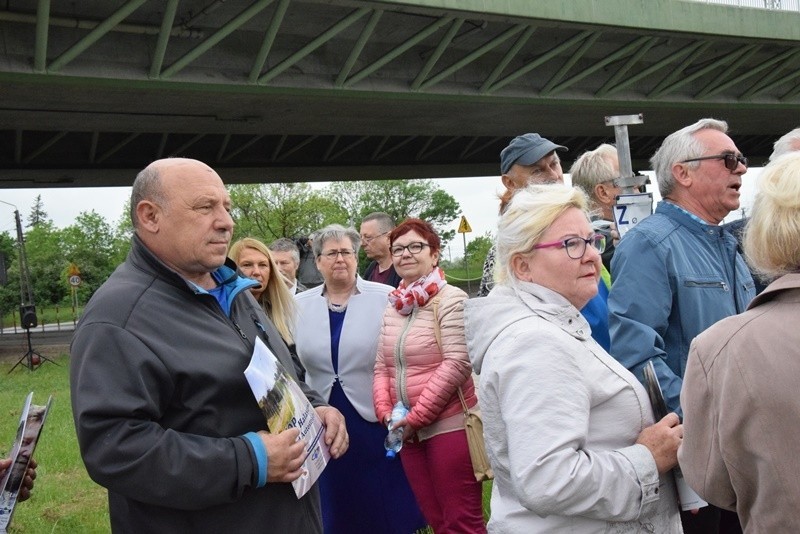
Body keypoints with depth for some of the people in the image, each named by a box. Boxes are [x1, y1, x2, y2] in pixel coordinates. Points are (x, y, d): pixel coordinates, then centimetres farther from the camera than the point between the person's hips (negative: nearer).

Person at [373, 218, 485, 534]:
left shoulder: (450, 299, -10)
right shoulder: (392, 307, 10)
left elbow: (457, 363, -18)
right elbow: (382, 368, 12)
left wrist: (417, 415, -16)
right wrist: (385, 410, -4)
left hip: (449, 426, -6)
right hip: (408, 432, 7)